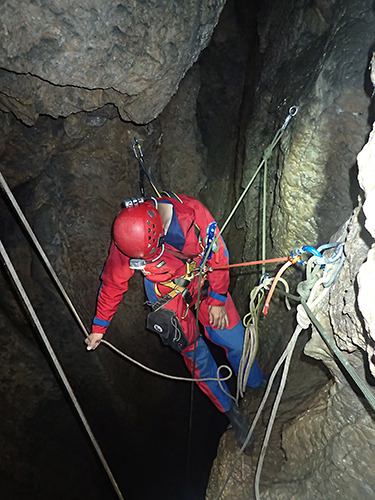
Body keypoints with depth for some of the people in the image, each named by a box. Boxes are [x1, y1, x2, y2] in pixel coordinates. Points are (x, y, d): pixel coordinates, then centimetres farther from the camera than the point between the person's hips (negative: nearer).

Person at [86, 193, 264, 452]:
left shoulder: (193, 212, -31)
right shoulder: (126, 239, -27)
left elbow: (218, 254, -14)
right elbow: (112, 284, -9)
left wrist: (218, 300, -6)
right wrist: (99, 327, 0)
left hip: (202, 278, 1)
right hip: (166, 290, 0)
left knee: (236, 342, 4)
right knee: (195, 354, -1)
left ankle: (260, 391, 32)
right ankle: (231, 411, 22)